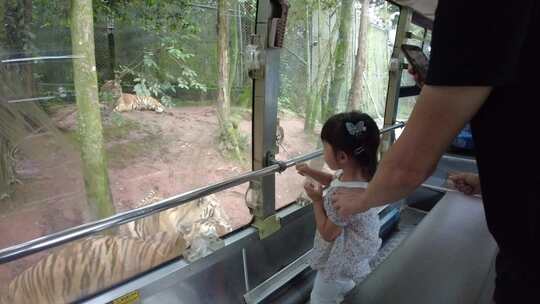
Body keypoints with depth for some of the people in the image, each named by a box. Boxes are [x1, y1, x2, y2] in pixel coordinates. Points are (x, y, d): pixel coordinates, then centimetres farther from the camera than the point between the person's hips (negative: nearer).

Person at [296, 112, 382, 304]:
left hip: (342, 262, -8)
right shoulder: (362, 172, -15)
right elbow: (334, 181, 9)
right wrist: (311, 172, -1)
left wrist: (317, 200, -21)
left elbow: (328, 234, -25)